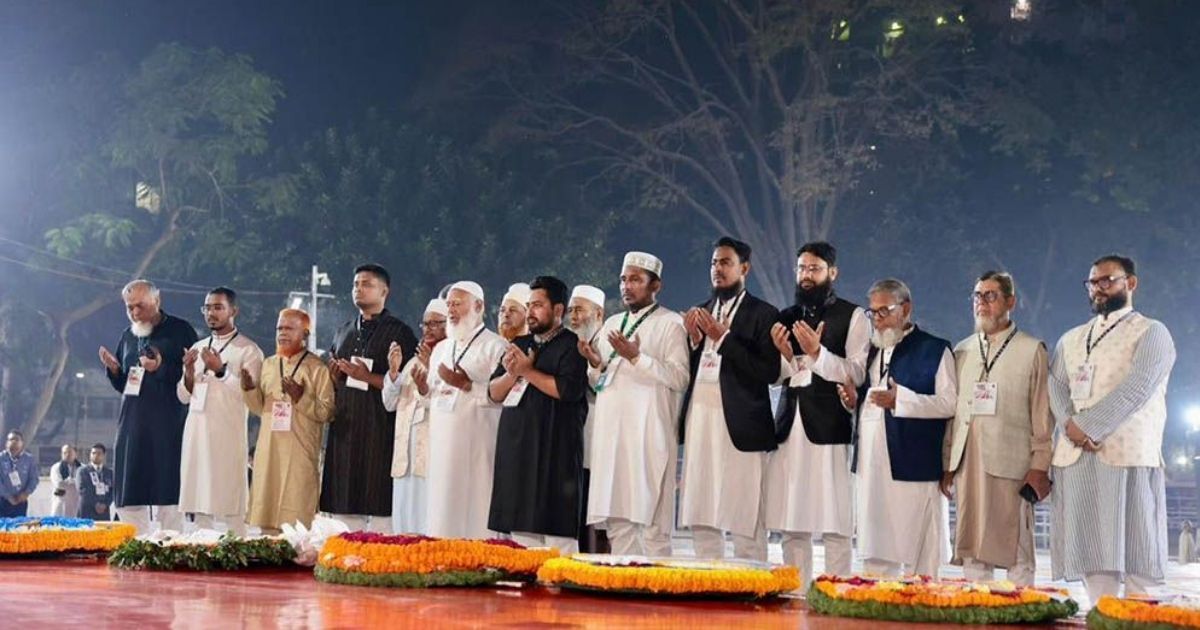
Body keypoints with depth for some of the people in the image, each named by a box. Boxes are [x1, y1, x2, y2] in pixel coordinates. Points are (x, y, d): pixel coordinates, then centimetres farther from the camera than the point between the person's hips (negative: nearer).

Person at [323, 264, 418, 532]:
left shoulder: (399, 333, 0)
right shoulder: (344, 332, 19)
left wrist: (368, 378, -15)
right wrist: (333, 376, 4)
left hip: (380, 430, -6)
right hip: (344, 428, 6)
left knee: (379, 507, -8)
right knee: (343, 505, 4)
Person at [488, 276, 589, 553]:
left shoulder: (571, 346, -1)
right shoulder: (520, 345, 20)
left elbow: (568, 389, -16)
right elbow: (494, 392, 17)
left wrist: (527, 371, -6)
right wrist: (511, 374, -4)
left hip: (555, 450, -7)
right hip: (516, 446, 7)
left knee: (558, 533, -9)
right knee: (521, 532, 5)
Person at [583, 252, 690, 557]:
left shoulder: (671, 323, 0)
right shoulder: (612, 324, 20)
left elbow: (680, 378, -11)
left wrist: (637, 357, -18)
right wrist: (596, 364, 2)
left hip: (649, 434, -6)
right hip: (611, 432, 6)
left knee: (651, 522, -8)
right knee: (616, 522, 5)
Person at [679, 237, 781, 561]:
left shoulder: (762, 314, -1)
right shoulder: (700, 313, 17)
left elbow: (770, 373, -11)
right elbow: (687, 372, 16)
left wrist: (723, 338, -13)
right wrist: (694, 340, -2)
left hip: (739, 426, -6)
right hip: (699, 422, 6)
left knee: (744, 522, -6)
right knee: (700, 520, 7)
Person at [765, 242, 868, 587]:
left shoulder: (853, 316, 2)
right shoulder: (786, 318, 18)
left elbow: (856, 374, -6)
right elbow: (775, 376, 17)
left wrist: (817, 352, -18)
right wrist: (785, 355, -3)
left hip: (829, 427, -5)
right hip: (790, 427, 5)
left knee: (835, 524, -7)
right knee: (791, 525, 4)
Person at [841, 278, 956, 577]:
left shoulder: (934, 350, -1)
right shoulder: (871, 349, 19)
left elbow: (950, 404, -11)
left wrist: (900, 400, -20)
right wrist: (853, 399, 6)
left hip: (913, 467, -6)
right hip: (871, 467, 6)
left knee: (917, 553, -4)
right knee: (875, 553, 8)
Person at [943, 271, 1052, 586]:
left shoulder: (1032, 350, 6)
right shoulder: (962, 351, 18)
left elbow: (1042, 413, 1)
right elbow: (951, 409, 16)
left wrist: (1040, 467, -6)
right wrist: (947, 463, 9)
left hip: (1010, 464, -4)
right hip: (967, 463, 4)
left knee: (1015, 549, -3)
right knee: (971, 546, 4)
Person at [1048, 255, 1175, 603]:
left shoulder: (1151, 333, 5)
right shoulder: (1071, 339, 22)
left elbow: (1136, 389, -9)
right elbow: (1056, 387, 9)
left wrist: (1087, 427, -13)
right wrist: (1071, 427, -11)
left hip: (1127, 457, -5)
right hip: (1075, 457, 5)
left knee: (1136, 559, -7)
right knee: (1092, 551, 1)